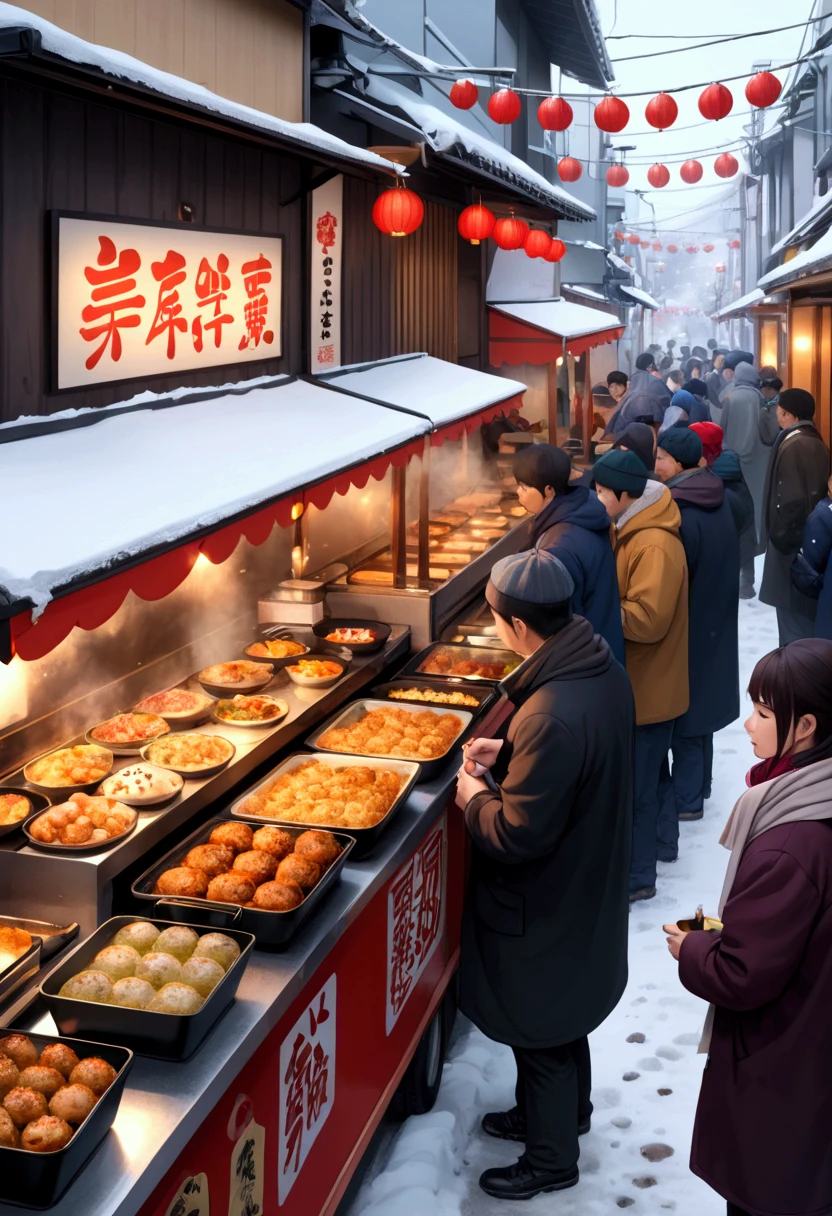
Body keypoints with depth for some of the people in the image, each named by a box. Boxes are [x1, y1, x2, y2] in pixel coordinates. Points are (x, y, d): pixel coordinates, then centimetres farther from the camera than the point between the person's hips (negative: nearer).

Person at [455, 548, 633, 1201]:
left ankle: (550, 1160, 35)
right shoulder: (603, 669, -8)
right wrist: (509, 754, 2)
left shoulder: (550, 716, -37)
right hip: (588, 882, 9)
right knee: (562, 1012, 29)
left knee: (540, 1029, 14)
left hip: (544, 906, -9)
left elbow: (518, 836, -31)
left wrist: (475, 797, -13)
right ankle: (566, 1110, 52)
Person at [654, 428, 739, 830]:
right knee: (697, 705, 20)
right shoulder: (717, 501, 2)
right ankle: (696, 788, 33)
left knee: (678, 711, 5)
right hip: (713, 624, 9)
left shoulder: (680, 513, -25)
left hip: (685, 629, -8)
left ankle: (683, 799, 15)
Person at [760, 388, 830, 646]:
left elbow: (791, 501, -26)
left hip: (793, 547, -10)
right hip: (808, 543, 10)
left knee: (794, 618, -2)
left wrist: (781, 536, -14)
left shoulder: (793, 447, -19)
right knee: (804, 615, 16)